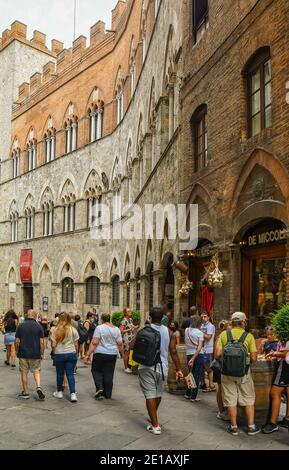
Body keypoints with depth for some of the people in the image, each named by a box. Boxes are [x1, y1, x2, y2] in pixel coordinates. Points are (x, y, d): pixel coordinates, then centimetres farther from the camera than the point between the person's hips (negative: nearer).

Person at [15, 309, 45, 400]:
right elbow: (41, 342, -7)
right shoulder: (39, 326, -4)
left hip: (23, 353, 0)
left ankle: (26, 393, 16)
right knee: (36, 371, 15)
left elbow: (17, 341, -1)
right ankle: (38, 387, -6)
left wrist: (17, 351, 12)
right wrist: (42, 353, 2)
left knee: (24, 373, 11)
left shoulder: (20, 326, -1)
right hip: (35, 354, 0)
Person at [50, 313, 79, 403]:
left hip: (59, 354, 0)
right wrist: (75, 353, 16)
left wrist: (54, 352, 13)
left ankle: (59, 392, 27)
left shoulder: (54, 330, -4)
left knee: (60, 374, 14)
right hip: (71, 354, 1)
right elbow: (75, 344, 1)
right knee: (70, 374, 4)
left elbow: (53, 345, -4)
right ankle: (73, 394, -3)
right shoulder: (73, 330, -2)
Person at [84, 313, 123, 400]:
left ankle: (99, 388, -3)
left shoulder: (99, 328, -9)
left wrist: (88, 354, -13)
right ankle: (107, 394, 17)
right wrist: (122, 353, 22)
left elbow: (94, 343, -15)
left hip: (100, 354, -4)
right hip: (112, 354, 4)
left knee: (96, 370, 15)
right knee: (109, 374, 11)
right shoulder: (116, 329, 4)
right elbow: (120, 344, 5)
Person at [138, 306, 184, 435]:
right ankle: (153, 417, 43)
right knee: (158, 393, 21)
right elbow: (173, 352, -2)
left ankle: (155, 425, -3)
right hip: (162, 367, 3)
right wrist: (178, 369, 3)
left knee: (150, 394, 0)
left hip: (147, 367, -3)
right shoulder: (168, 332, -1)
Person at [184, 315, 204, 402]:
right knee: (197, 376, 4)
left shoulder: (187, 330, 2)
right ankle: (193, 396, 7)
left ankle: (188, 394, 26)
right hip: (198, 355, -5)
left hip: (189, 355, 5)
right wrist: (193, 358, -17)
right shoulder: (199, 332, -11)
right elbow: (199, 347, -17)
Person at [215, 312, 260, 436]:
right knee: (249, 399, 16)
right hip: (243, 372, -1)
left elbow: (217, 355, -8)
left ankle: (234, 427, 20)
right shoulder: (249, 336, -6)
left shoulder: (223, 334, -4)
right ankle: (251, 427, 22)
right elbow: (253, 358, -8)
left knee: (231, 400, 11)